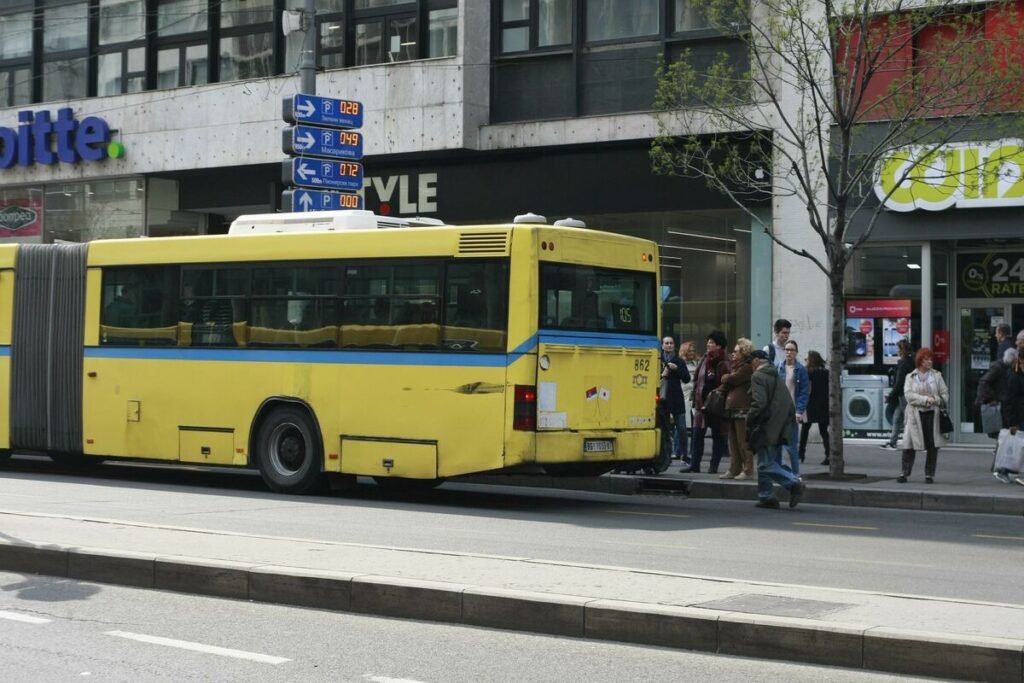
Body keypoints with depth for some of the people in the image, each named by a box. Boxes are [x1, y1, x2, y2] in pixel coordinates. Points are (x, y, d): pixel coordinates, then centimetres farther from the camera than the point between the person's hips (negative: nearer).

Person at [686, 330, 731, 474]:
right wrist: (696, 400, 7)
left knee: (717, 435, 5)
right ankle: (694, 464, 7)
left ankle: (714, 466, 11)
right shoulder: (704, 361, 10)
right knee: (697, 434, 3)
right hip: (702, 403, 6)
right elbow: (697, 380, 15)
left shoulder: (723, 365, -10)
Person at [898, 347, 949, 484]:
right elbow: (908, 394, -6)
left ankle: (929, 474, 9)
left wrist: (939, 400, -15)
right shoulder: (910, 377, 7)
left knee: (933, 446, 0)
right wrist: (926, 399, -18)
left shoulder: (937, 375, 10)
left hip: (932, 414, 1)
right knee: (909, 444, -3)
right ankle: (905, 473, 8)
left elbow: (945, 393, 8)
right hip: (916, 414, -1)